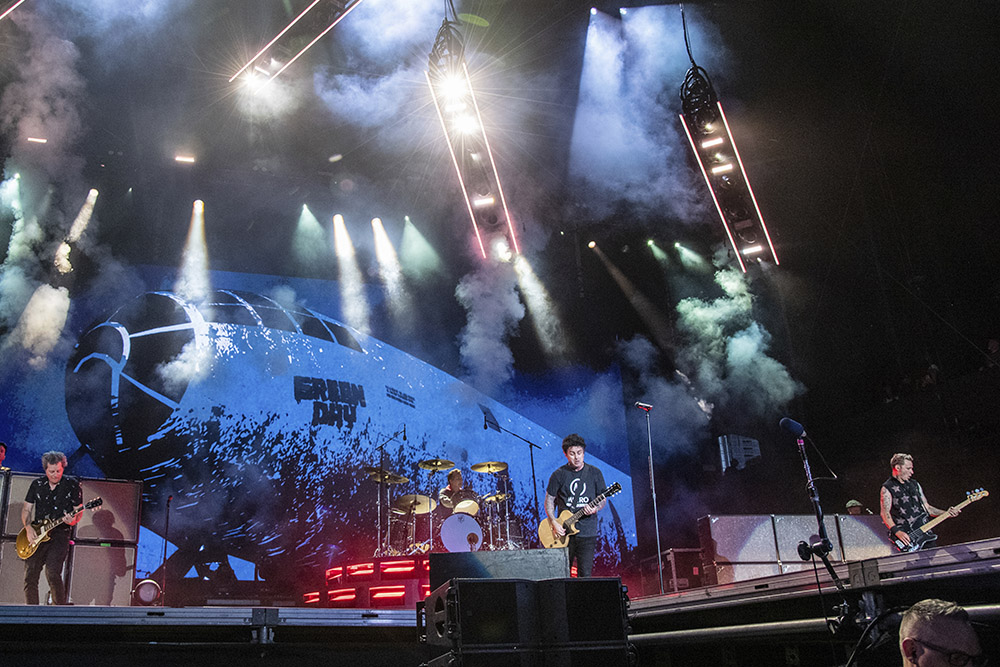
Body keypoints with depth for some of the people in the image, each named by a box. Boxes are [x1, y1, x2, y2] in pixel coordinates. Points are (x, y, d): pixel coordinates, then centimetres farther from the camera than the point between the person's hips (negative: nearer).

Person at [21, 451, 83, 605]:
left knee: (52, 573, -18)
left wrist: (73, 520, -20)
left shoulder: (72, 484, 1)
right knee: (30, 574, -2)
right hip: (37, 535, 4)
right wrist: (28, 527, -4)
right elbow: (26, 509, 13)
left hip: (60, 534, -4)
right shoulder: (37, 484, 10)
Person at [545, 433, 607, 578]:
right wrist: (554, 523, -7)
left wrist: (595, 508, -13)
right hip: (564, 531, 0)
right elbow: (549, 500, 7)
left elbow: (603, 499, 9)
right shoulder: (559, 475, 2)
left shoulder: (595, 473, 5)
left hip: (587, 533, 0)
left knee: (585, 575, -2)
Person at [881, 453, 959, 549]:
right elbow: (885, 513, -9)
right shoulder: (887, 488, -1)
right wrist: (897, 532, -21)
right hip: (904, 535, -6)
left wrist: (946, 513, 9)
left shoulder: (915, 484, 20)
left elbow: (927, 507, 23)